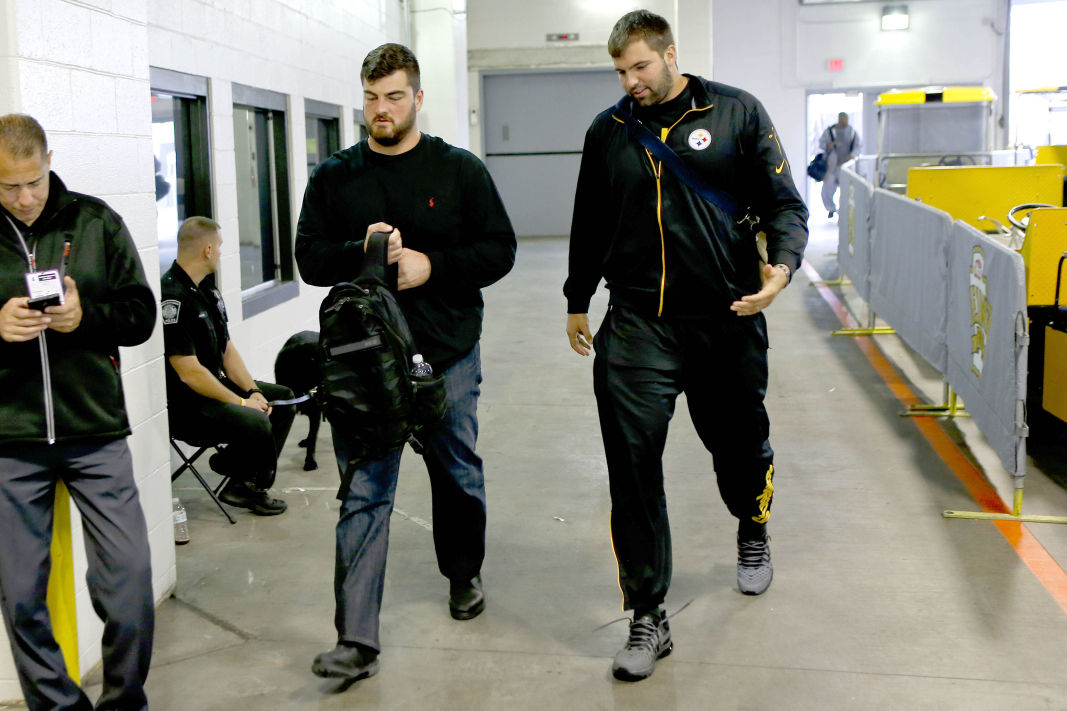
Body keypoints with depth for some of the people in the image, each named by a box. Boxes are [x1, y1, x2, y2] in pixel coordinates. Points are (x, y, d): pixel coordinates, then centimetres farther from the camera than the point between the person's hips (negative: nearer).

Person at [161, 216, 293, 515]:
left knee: (283, 397, 13)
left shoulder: (207, 289, 12)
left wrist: (253, 391, 1)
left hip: (214, 385, 11)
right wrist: (241, 402, -16)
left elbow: (227, 348, 14)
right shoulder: (172, 297, -21)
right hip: (182, 405, -11)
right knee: (256, 422, -29)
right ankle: (243, 487, -1)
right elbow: (189, 371, -23)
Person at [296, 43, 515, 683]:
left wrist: (431, 266, -14)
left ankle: (465, 576, 43)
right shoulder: (334, 178, 7)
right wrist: (360, 252, -16)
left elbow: (499, 250, 0)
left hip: (449, 355, 0)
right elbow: (310, 259, 4)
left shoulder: (460, 170, 3)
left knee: (459, 476, 16)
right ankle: (357, 641, -1)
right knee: (364, 494, -3)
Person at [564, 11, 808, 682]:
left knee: (739, 442, 16)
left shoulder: (736, 112, 1)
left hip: (728, 320, -1)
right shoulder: (607, 132, 9)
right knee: (633, 465, -7)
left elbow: (785, 202, 2)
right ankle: (648, 618, 3)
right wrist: (578, 301, 26)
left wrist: (783, 264, -17)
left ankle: (753, 532, 51)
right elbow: (590, 226, 20)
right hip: (638, 329, 1)